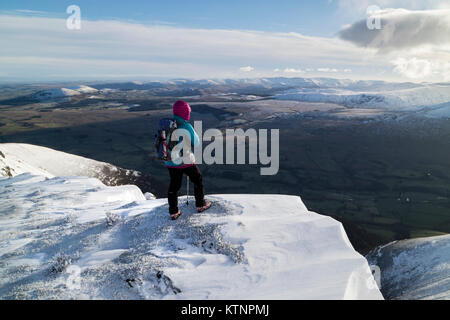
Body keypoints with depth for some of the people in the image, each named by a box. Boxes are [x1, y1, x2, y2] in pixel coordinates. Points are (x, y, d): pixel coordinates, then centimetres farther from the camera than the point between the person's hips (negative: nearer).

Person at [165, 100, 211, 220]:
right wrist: (194, 133, 6)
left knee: (174, 185, 16)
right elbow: (196, 143, -10)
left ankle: (173, 212, 21)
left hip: (170, 161, 5)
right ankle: (200, 204, 29)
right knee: (198, 180, 17)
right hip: (184, 161, -5)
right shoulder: (186, 126, -20)